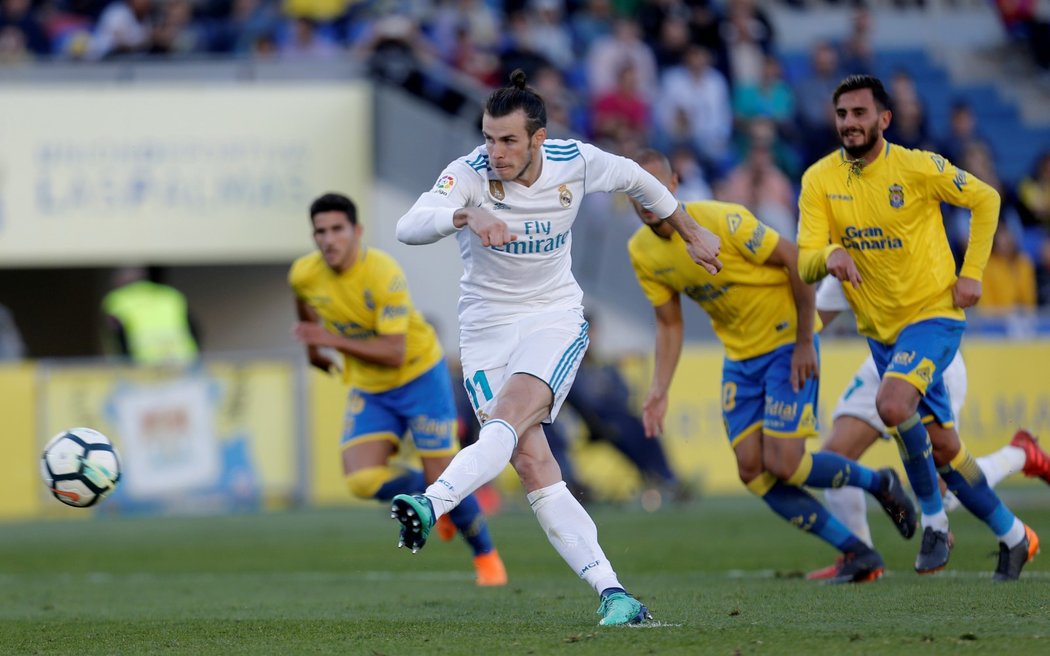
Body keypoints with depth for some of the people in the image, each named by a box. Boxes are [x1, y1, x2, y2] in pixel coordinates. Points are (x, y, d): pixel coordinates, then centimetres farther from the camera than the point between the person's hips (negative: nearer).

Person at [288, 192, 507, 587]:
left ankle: (486, 556, 20)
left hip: (419, 375, -5)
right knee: (362, 481, -16)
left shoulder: (384, 274, -28)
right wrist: (312, 347, 26)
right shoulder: (304, 274, -11)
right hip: (368, 389, 5)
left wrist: (333, 340, -35)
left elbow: (394, 353, -31)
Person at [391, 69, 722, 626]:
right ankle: (612, 593, -15)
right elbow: (409, 227, -30)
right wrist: (465, 215, -49)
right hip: (487, 329, 0)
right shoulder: (470, 173, -14)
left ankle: (431, 506, -48)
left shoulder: (577, 163, -7)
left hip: (555, 321, 0)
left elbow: (636, 179, 15)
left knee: (508, 418, -29)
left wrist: (691, 234, 26)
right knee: (531, 461, -13)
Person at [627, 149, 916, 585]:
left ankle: (878, 483, 13)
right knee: (752, 471, -5)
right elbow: (670, 324, 7)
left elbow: (796, 261, -18)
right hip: (740, 355, 7)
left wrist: (804, 343, -17)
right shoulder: (641, 252, -4)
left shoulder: (722, 222, -25)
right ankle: (857, 553, 5)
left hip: (787, 341, -7)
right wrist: (659, 391, -4)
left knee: (782, 464, -15)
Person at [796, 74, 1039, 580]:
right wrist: (830, 255, -34)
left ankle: (933, 519, -11)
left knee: (892, 406, -30)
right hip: (879, 328, 5)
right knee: (941, 446, 9)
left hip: (932, 314, -5)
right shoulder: (819, 180, -5)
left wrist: (972, 274, -6)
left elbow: (985, 199, 0)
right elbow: (805, 263, -11)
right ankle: (1012, 537, 27)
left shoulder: (917, 168, -14)